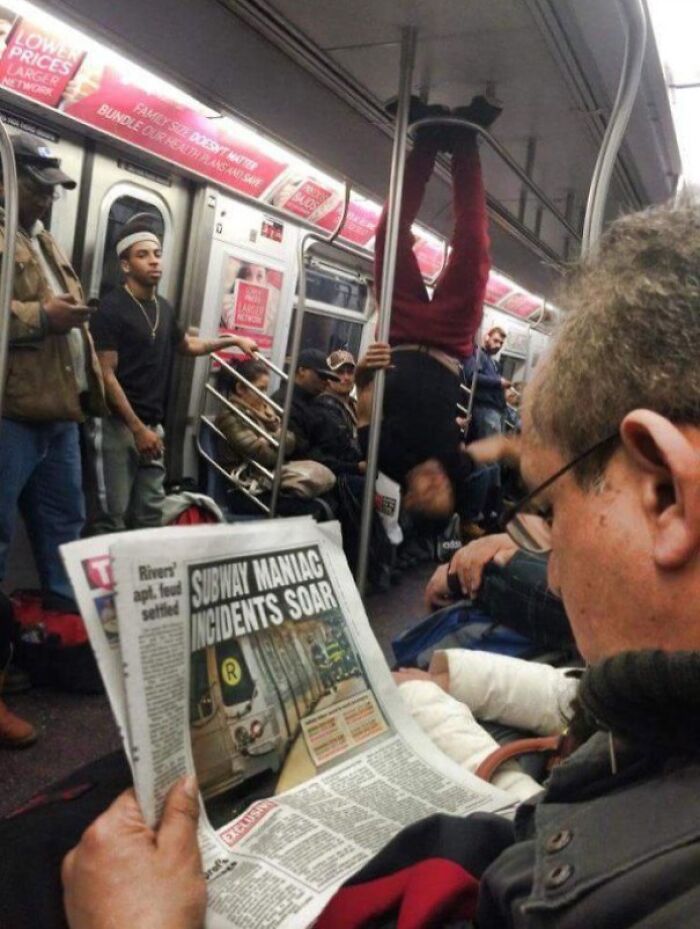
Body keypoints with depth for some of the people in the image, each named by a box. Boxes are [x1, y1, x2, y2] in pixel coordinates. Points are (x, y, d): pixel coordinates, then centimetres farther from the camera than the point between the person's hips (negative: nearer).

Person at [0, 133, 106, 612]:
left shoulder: (46, 241, 23)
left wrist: (73, 312, 12)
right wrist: (41, 316, -16)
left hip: (59, 407, 9)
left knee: (65, 519, 17)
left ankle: (68, 604, 30)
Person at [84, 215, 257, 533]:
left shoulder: (163, 308, 11)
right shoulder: (112, 308, -8)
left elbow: (187, 345, 32)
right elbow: (106, 375, -13)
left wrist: (232, 340, 21)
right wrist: (137, 428, -16)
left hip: (152, 425, 7)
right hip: (116, 425, -7)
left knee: (149, 515, 9)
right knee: (111, 516, -8)